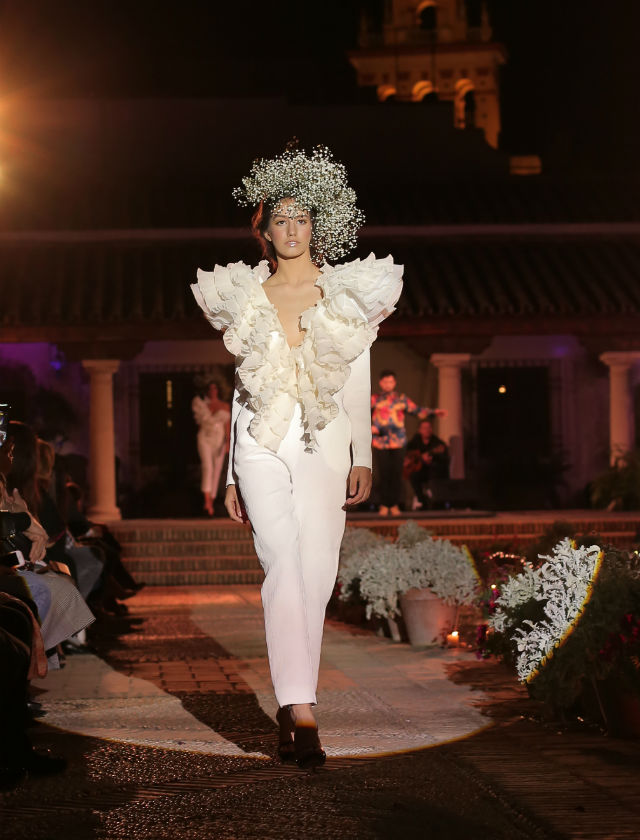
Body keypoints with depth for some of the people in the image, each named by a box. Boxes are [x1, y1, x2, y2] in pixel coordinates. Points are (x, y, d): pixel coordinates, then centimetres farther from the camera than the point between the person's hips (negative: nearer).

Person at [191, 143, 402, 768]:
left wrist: (362, 458, -3)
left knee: (315, 578, -5)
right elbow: (243, 389, 15)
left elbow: (359, 386, 8)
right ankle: (302, 711, -20)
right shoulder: (246, 297, 12)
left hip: (324, 448, 0)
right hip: (262, 449, 0)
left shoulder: (348, 295, 9)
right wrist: (231, 474, 13)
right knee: (284, 570, -15)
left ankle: (292, 710, 10)